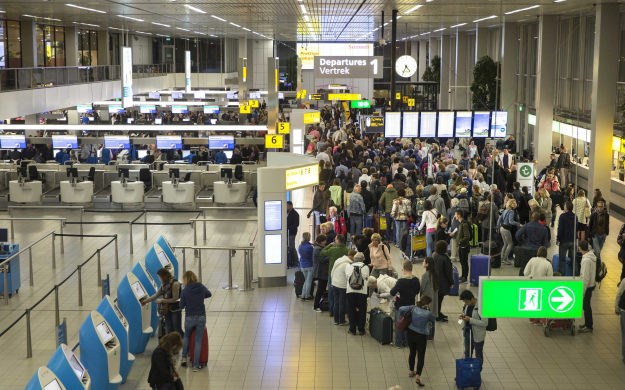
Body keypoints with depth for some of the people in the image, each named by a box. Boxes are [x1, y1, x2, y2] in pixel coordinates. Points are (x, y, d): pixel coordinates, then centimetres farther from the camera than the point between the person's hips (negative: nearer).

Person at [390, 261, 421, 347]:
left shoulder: (401, 281, -26)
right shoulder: (416, 280, -8)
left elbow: (392, 293, -23)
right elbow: (417, 290, 10)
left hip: (400, 306, -5)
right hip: (411, 305, 5)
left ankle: (399, 343, 19)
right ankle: (406, 342, 28)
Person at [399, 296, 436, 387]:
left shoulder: (413, 308, -9)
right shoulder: (428, 313, -17)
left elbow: (401, 309, -13)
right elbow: (433, 319, 3)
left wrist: (403, 316, 6)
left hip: (410, 334, 4)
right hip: (421, 336, -4)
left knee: (412, 353, 23)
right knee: (421, 356, 2)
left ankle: (411, 372, 37)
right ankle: (418, 377, -9)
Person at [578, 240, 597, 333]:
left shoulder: (586, 260, -25)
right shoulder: (592, 255, 3)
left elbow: (585, 277, -23)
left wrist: (582, 291, -19)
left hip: (587, 286, -9)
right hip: (592, 284, 9)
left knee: (586, 305, 2)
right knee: (586, 305, 19)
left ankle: (589, 326, 11)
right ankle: (587, 324, 30)